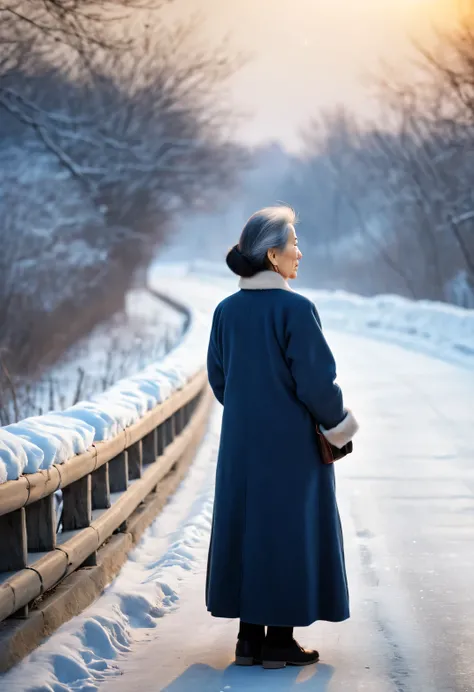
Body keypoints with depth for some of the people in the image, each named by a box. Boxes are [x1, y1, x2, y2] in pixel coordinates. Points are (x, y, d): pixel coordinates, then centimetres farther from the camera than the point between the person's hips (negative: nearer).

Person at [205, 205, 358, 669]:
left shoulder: (226, 310, 2)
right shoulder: (296, 309, -17)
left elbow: (218, 380, 8)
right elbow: (316, 381, -16)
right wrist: (339, 426, 0)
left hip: (242, 441, 6)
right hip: (292, 442, -6)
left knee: (246, 527, 12)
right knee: (291, 531, 4)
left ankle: (249, 639, 15)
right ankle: (280, 641, 8)